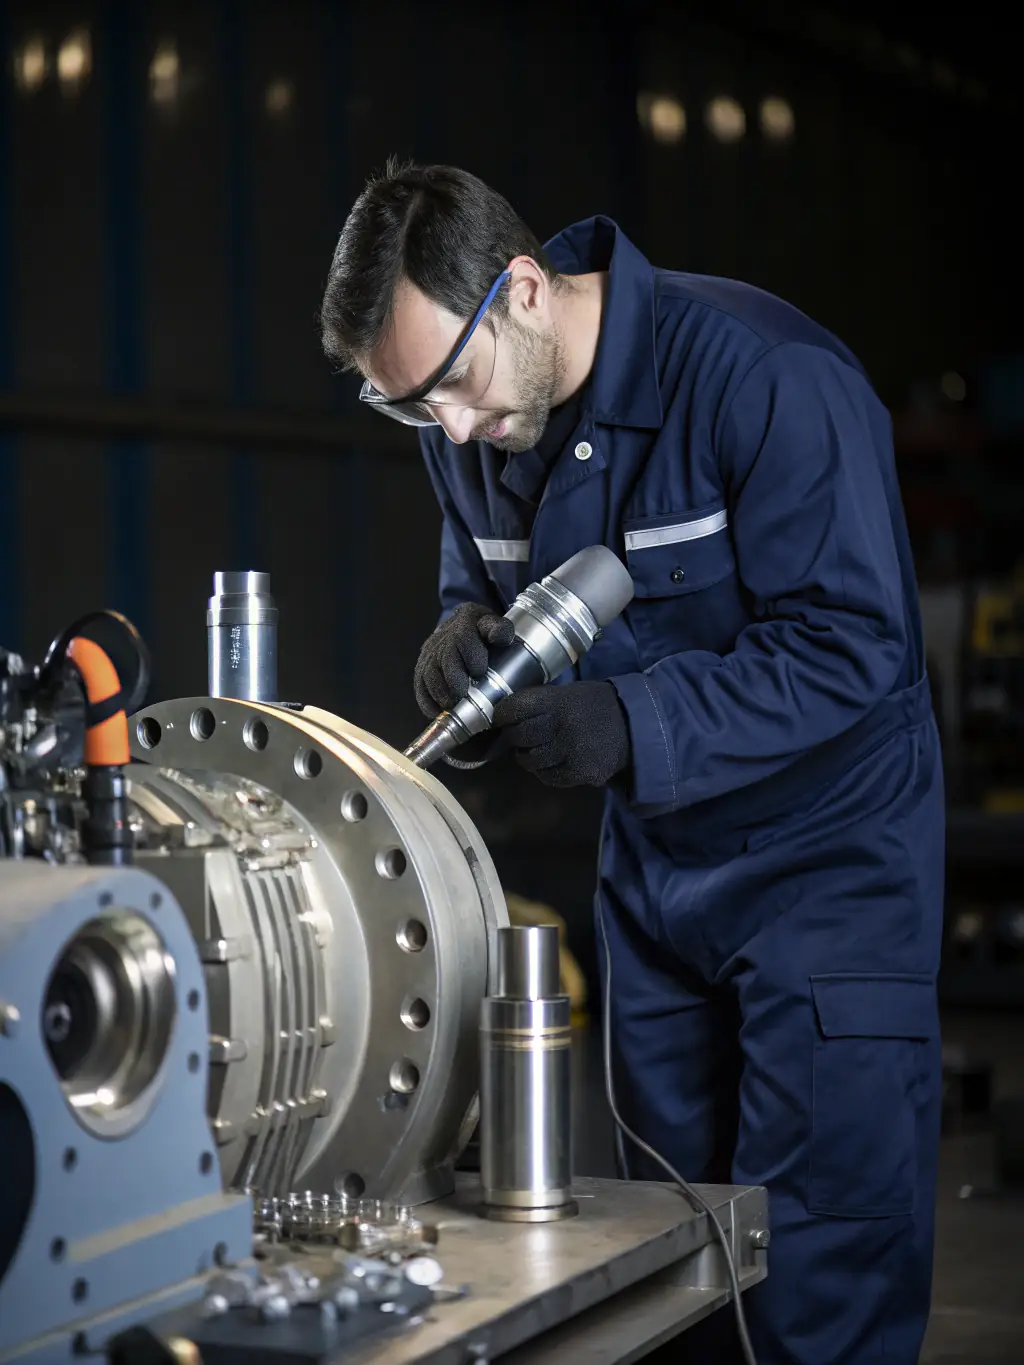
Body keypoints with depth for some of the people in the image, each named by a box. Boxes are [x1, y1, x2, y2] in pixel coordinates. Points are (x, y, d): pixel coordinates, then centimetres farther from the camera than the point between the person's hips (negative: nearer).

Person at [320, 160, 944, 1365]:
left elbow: (853, 642, -25)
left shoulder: (762, 376, -24)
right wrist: (464, 633, -12)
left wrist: (631, 726, -34)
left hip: (826, 855, -7)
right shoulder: (471, 422, -2)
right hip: (653, 861, 7)